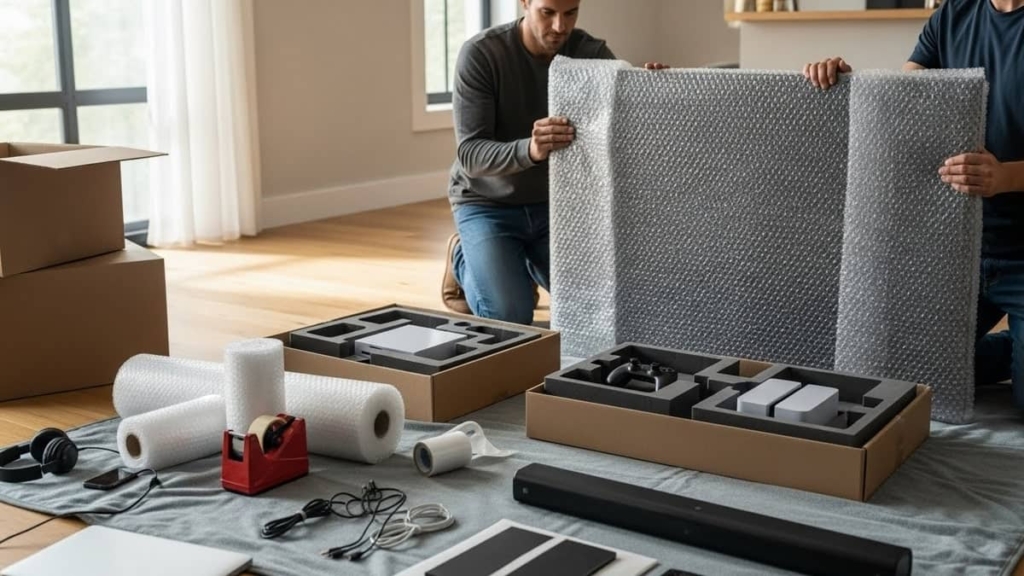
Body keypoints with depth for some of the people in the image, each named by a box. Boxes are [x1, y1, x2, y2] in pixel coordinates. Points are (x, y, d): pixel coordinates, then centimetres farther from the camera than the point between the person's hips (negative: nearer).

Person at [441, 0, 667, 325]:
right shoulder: (480, 54, -22)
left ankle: (526, 263, 24)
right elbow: (470, 154, -28)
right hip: (487, 203, -3)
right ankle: (464, 258, 14)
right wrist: (529, 150, -48)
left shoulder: (591, 53, -12)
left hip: (554, 202, 4)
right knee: (511, 317, -19)